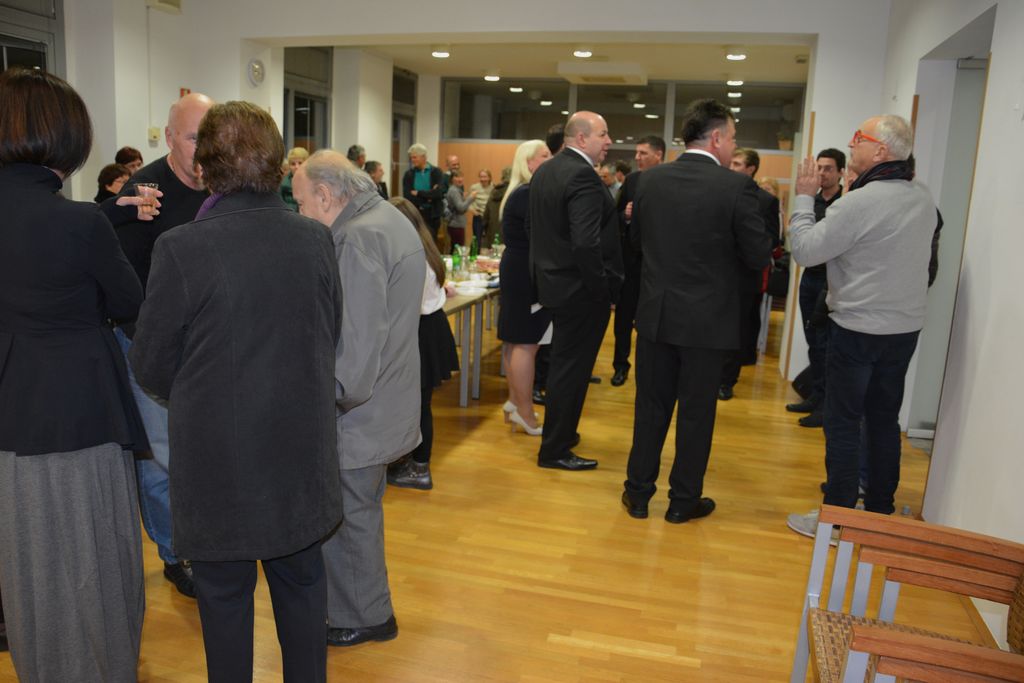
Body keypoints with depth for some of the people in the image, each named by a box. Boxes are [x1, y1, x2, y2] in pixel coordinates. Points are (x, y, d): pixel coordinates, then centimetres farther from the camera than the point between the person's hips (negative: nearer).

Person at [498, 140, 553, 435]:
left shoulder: (522, 192, 14)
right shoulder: (528, 194, -17)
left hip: (517, 271, 10)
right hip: (526, 274, -10)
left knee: (516, 341, 15)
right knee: (526, 343, -5)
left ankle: (515, 402, 25)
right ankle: (525, 412, 3)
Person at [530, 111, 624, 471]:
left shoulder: (545, 171, 10)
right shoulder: (583, 176, -21)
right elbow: (586, 243, -28)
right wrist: (601, 289, -19)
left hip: (552, 281, 10)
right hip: (581, 290, -10)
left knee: (563, 364, 22)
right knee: (572, 370, 2)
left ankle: (560, 432, 37)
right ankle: (554, 451, 13)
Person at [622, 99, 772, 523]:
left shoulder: (651, 179, -1)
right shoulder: (736, 186, -13)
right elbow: (759, 256, -8)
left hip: (656, 313, 4)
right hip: (707, 318, -3)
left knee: (651, 407, 15)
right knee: (696, 413, 10)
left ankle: (638, 492, 24)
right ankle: (683, 500, 23)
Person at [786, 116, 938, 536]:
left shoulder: (859, 202, -19)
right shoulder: (924, 199, 6)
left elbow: (805, 250, -15)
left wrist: (803, 197, -4)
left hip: (858, 330, -7)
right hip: (907, 328, 7)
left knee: (843, 422, 1)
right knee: (884, 419, 16)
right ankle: (880, 510, 27)